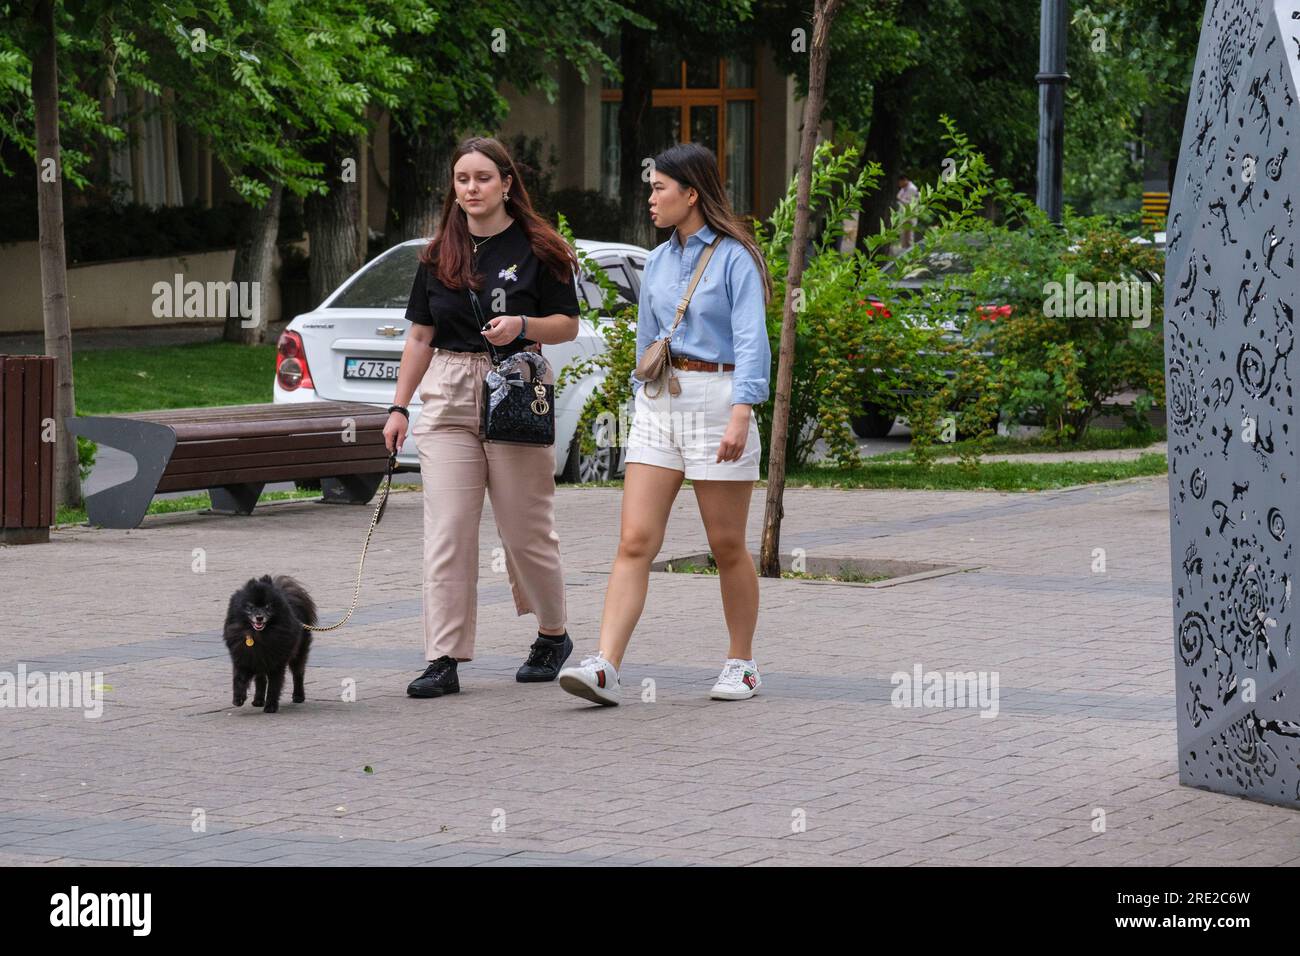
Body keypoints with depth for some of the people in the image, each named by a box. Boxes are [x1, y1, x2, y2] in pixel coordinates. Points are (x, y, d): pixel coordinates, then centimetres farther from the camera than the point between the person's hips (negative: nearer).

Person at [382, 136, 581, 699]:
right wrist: (399, 407, 8)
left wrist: (521, 326, -18)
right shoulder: (439, 255, 10)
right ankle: (444, 661, -5)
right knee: (447, 532, -4)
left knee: (526, 528, 4)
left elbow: (568, 325, 1)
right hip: (447, 398, 3)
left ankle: (553, 634, 27)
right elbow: (421, 336, 14)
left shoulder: (536, 250, -1)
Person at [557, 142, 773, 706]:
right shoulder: (658, 264, 14)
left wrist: (740, 414, -26)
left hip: (717, 400, -6)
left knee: (727, 546, 4)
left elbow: (752, 343, -15)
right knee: (635, 542, -6)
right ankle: (604, 668, -15)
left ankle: (741, 664, 19)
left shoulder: (735, 259, -7)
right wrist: (639, 405, 23)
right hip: (657, 405, 6)